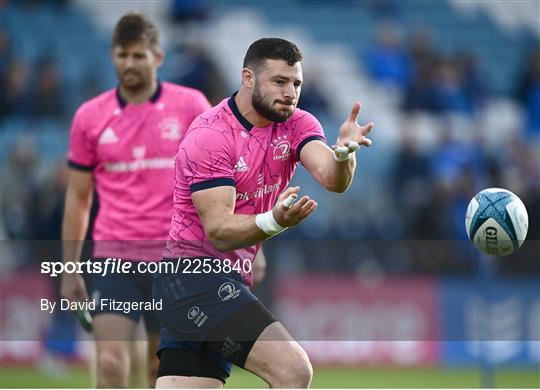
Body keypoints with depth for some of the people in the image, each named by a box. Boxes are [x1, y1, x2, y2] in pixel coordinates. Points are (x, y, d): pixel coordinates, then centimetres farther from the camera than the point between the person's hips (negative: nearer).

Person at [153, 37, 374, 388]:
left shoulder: (296, 124, 3)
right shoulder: (209, 136, -15)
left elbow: (332, 178, -16)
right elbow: (218, 231, -21)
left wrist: (343, 152, -39)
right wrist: (274, 222, -39)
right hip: (194, 273, -8)